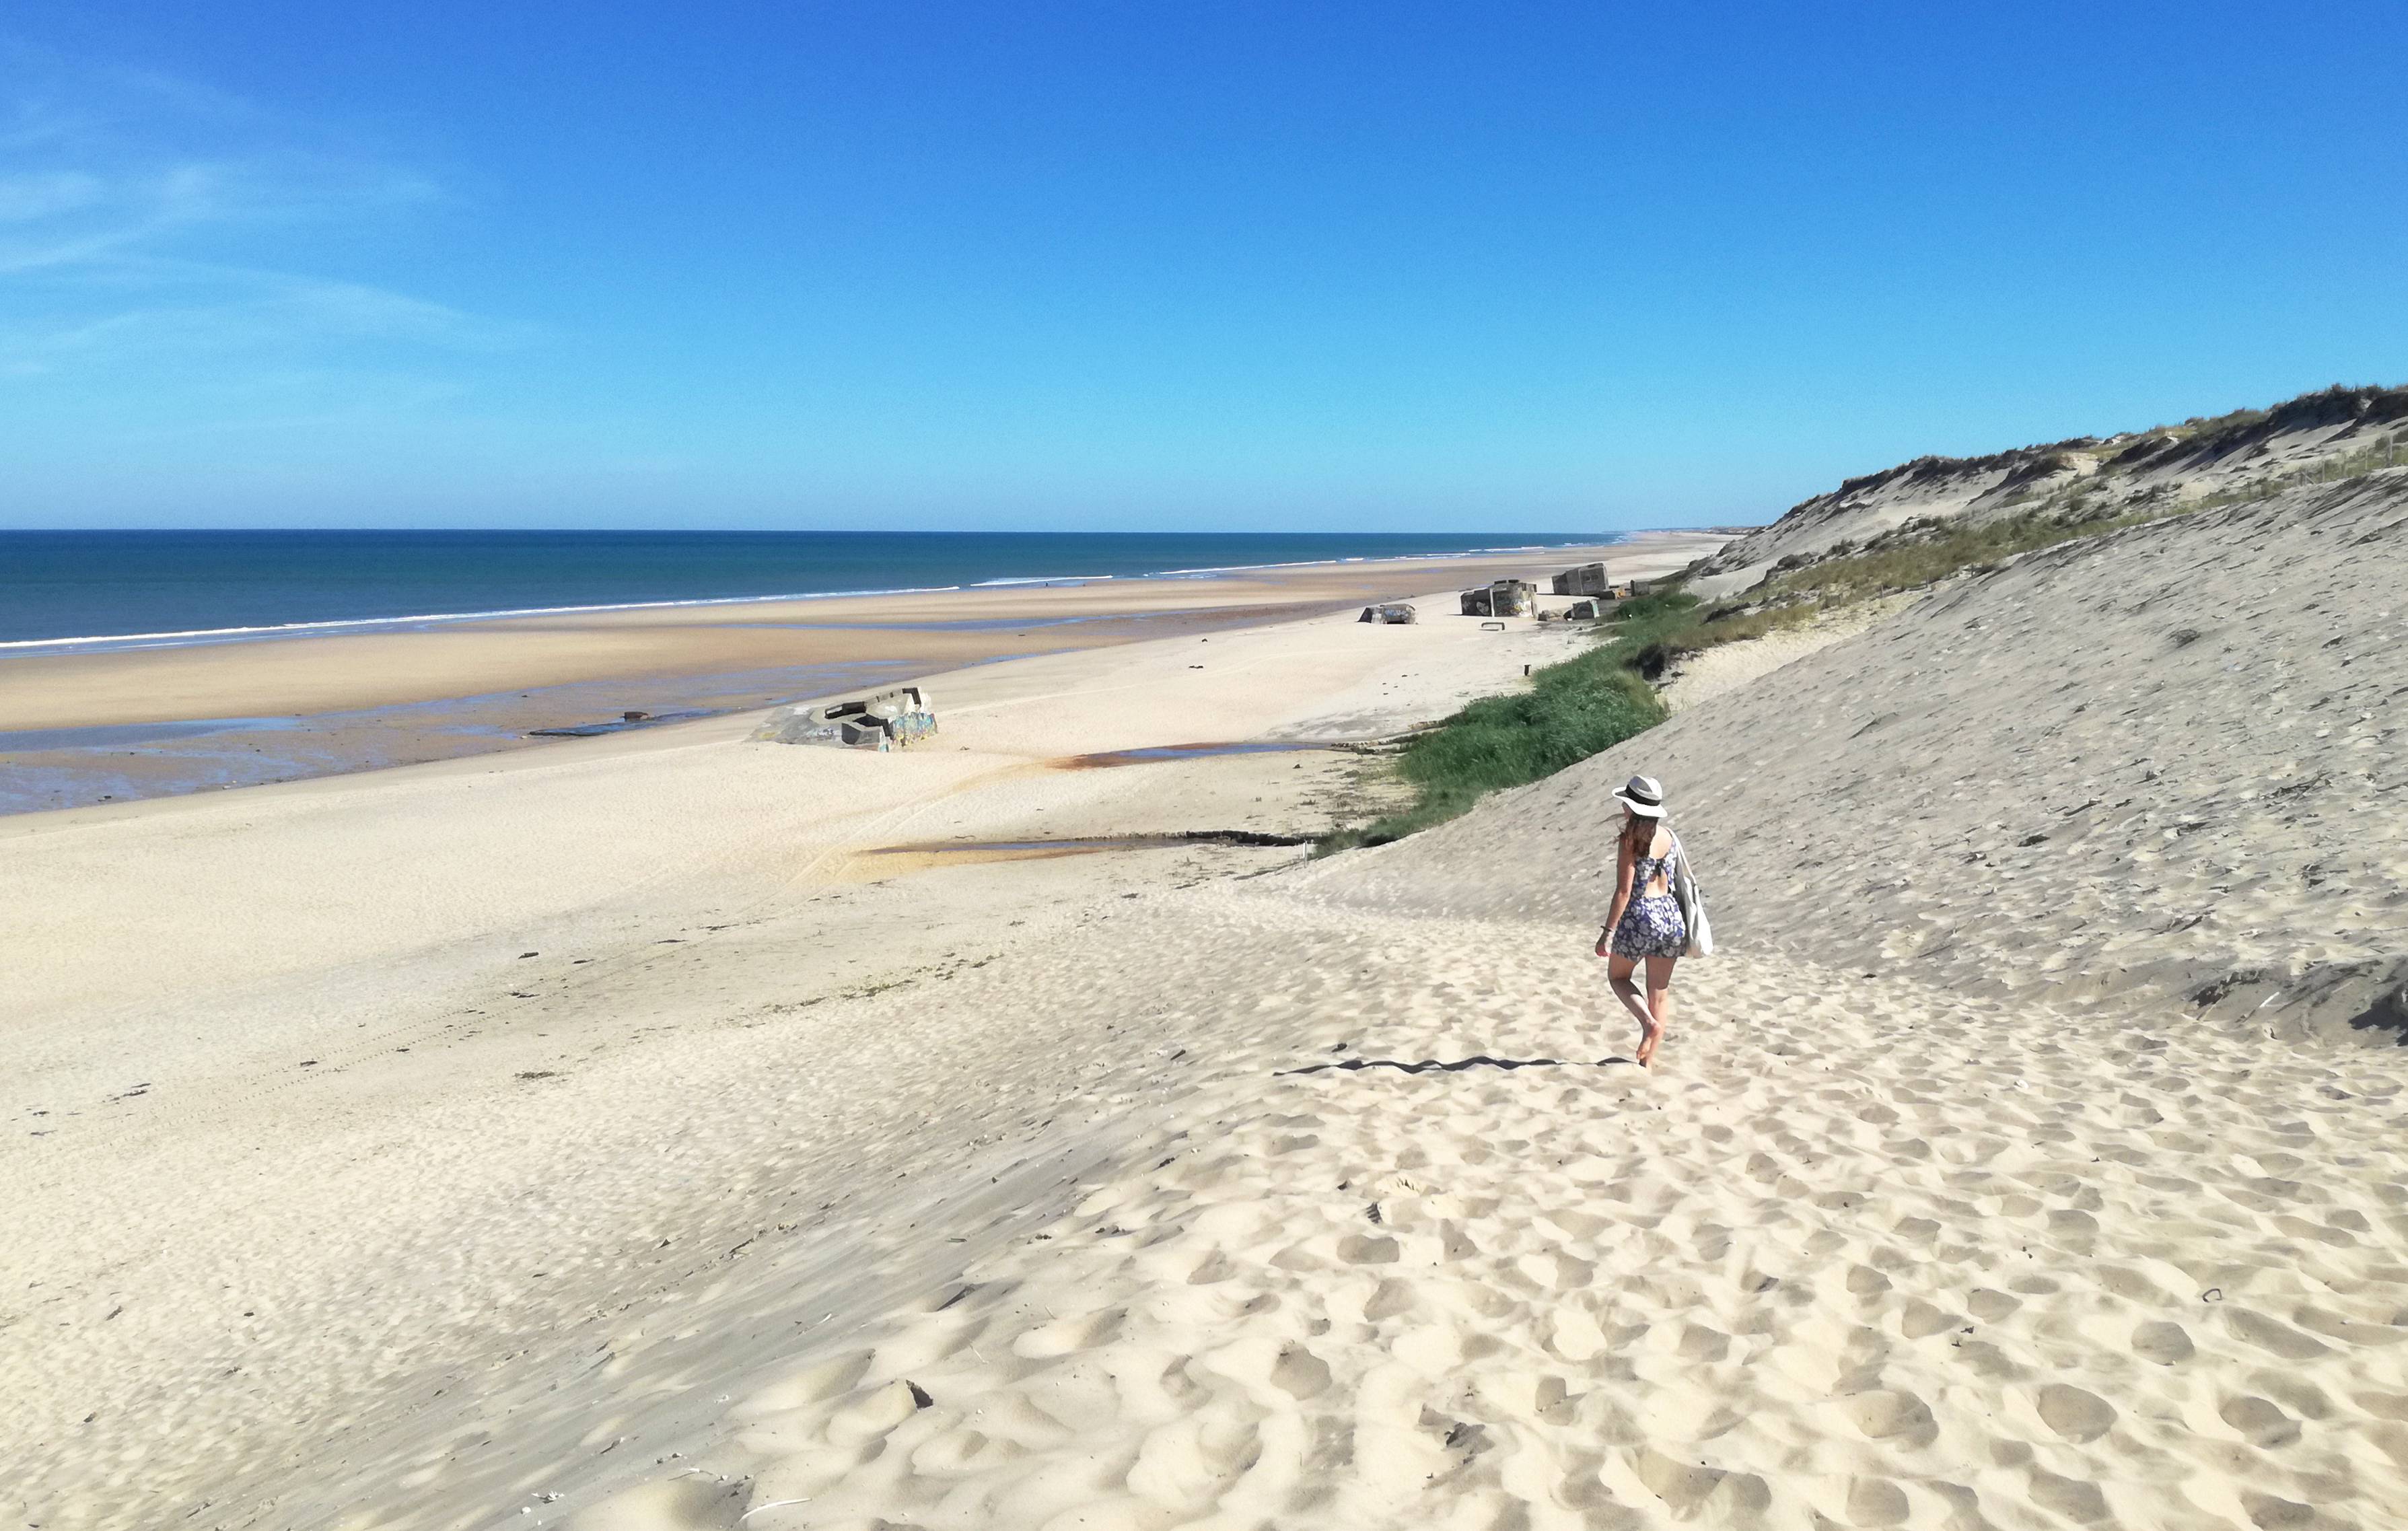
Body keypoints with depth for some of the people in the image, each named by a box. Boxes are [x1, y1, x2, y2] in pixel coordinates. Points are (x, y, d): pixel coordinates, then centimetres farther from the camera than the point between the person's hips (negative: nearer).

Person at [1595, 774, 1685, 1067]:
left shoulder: (1631, 839, -13)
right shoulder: (1669, 835, 6)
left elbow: (1624, 890, -15)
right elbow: (1678, 880, 14)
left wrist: (1608, 931, -12)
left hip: (1641, 916, -6)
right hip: (1671, 914, 6)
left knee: (1618, 976, 18)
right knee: (1660, 991, 13)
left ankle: (1649, 1022, -5)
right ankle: (1648, 1060, 17)